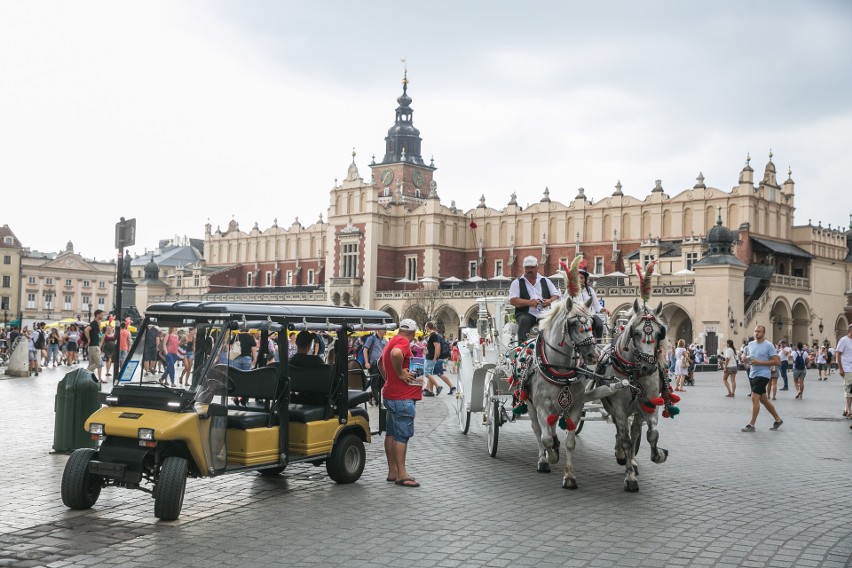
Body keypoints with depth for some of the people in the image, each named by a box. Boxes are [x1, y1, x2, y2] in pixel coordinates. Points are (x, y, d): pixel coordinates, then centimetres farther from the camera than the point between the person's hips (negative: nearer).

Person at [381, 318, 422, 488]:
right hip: (402, 397, -10)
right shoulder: (403, 342, -15)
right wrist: (400, 373, -25)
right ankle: (401, 475, -4)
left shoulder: (391, 342, 17)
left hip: (391, 394, 10)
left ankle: (392, 471, 20)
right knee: (402, 435, -7)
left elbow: (380, 361, 32)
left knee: (392, 434, 13)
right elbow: (396, 354, -38)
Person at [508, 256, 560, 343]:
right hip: (526, 314, -2)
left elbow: (556, 296, 18)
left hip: (544, 313, 2)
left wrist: (550, 301, -7)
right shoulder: (517, 283, 12)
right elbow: (512, 300, -1)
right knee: (524, 320, -35)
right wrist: (529, 302, -15)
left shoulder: (545, 281, 21)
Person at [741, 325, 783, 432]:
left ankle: (751, 425, -6)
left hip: (762, 375, -8)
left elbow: (777, 362, -13)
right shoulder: (751, 344, 11)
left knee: (754, 398, -12)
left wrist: (760, 362, -19)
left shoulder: (769, 346, -10)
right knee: (763, 399, 14)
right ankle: (778, 419, 30)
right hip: (752, 374, 8)